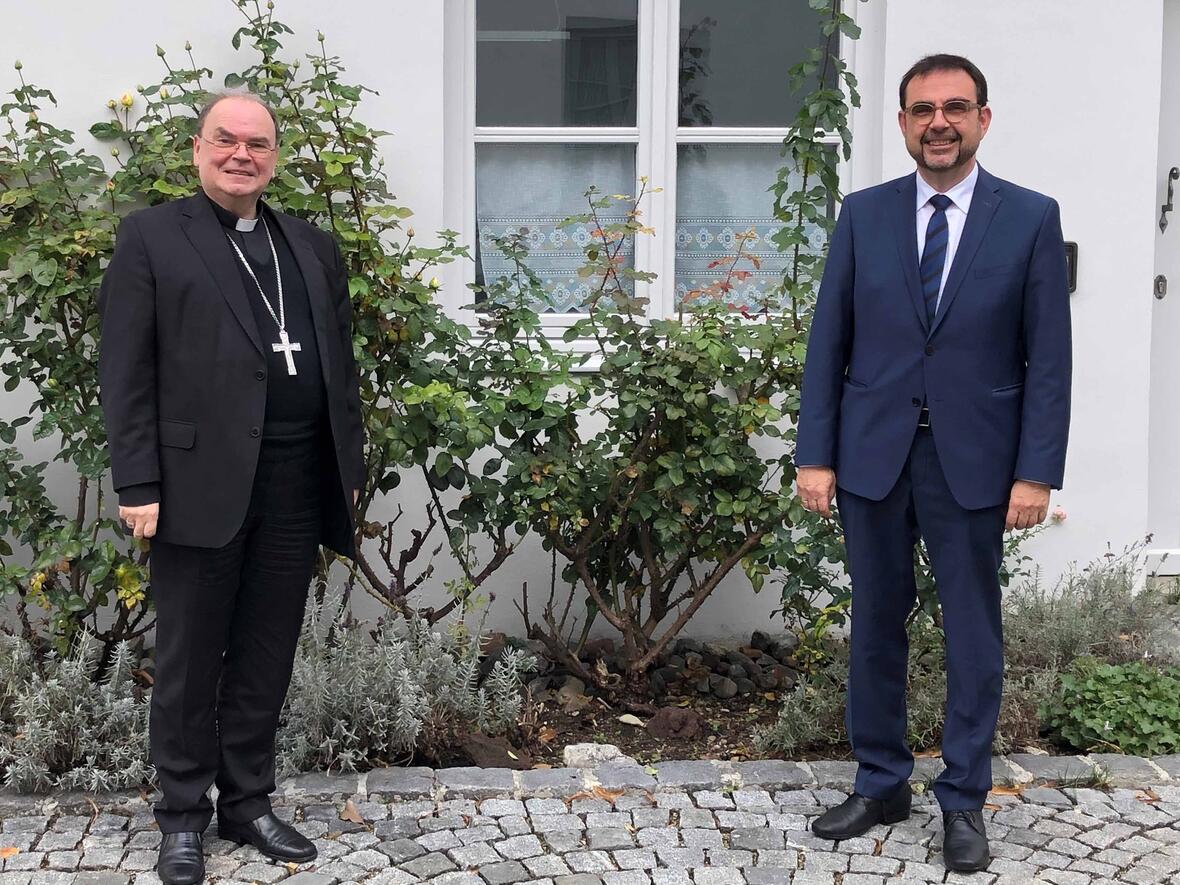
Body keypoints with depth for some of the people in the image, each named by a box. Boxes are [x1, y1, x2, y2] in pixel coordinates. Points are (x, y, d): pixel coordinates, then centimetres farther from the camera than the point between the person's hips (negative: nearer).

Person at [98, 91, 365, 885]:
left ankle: (248, 802, 23)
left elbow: (341, 364, 17)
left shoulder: (314, 248, 17)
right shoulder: (152, 238, 3)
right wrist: (138, 484, -10)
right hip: (202, 481, -4)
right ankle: (183, 816, 19)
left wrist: (351, 469, 10)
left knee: (267, 657, 10)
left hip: (299, 484, 4)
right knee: (190, 658, 6)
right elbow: (126, 371, -3)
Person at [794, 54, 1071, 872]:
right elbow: (829, 341, 4)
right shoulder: (863, 214, 4)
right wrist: (816, 455, -1)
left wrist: (1037, 471, -8)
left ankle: (965, 801, 20)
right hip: (872, 454, 2)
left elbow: (1049, 356, -3)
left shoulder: (1031, 218, -1)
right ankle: (881, 784, 26)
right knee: (876, 625, 11)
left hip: (972, 460, -2)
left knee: (973, 633, 6)